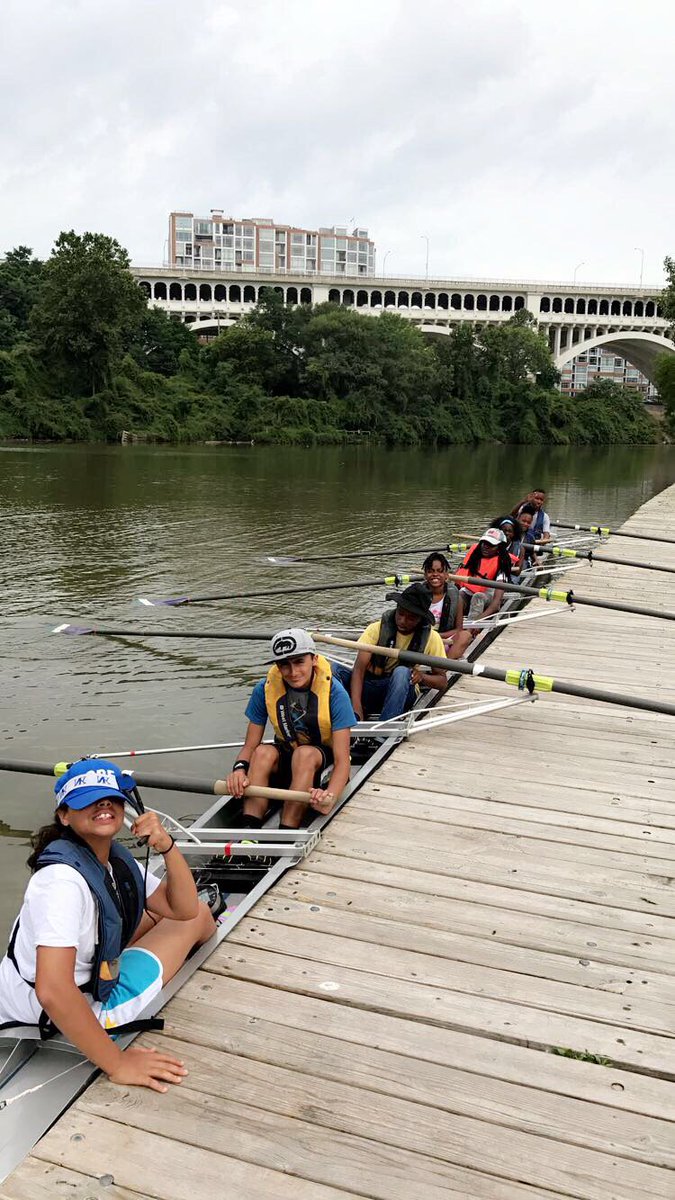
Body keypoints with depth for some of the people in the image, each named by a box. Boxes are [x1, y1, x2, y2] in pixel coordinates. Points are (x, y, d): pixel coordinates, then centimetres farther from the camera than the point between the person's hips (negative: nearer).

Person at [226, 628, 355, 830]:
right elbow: (250, 746, -6)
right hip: (285, 760, 3)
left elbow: (342, 760, -25)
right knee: (263, 752, -29)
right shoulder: (265, 690, -12)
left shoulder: (334, 692, -21)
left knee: (304, 753, -35)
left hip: (324, 761, -3)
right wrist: (239, 768, -30)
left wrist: (329, 796, -45)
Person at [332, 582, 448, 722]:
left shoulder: (430, 638, -4)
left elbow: (442, 682, -2)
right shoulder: (377, 628, -7)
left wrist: (422, 677, -26)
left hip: (401, 694, -1)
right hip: (369, 689, 1)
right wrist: (356, 706, -33)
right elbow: (359, 669, -17)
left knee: (402, 672, -34)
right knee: (336, 669, -27)